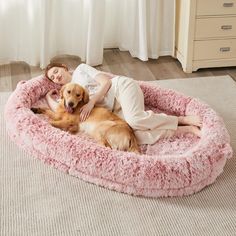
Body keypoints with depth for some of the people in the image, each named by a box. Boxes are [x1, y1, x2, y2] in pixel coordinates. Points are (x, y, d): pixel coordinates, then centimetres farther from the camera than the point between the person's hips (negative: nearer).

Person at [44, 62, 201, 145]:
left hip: (122, 87, -4)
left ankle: (183, 119, -21)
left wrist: (91, 102, -15)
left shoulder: (80, 69, 9)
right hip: (117, 108, 4)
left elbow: (106, 82, -2)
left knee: (134, 120, -38)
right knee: (131, 134, -30)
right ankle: (187, 129, -28)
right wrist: (49, 96, 21)